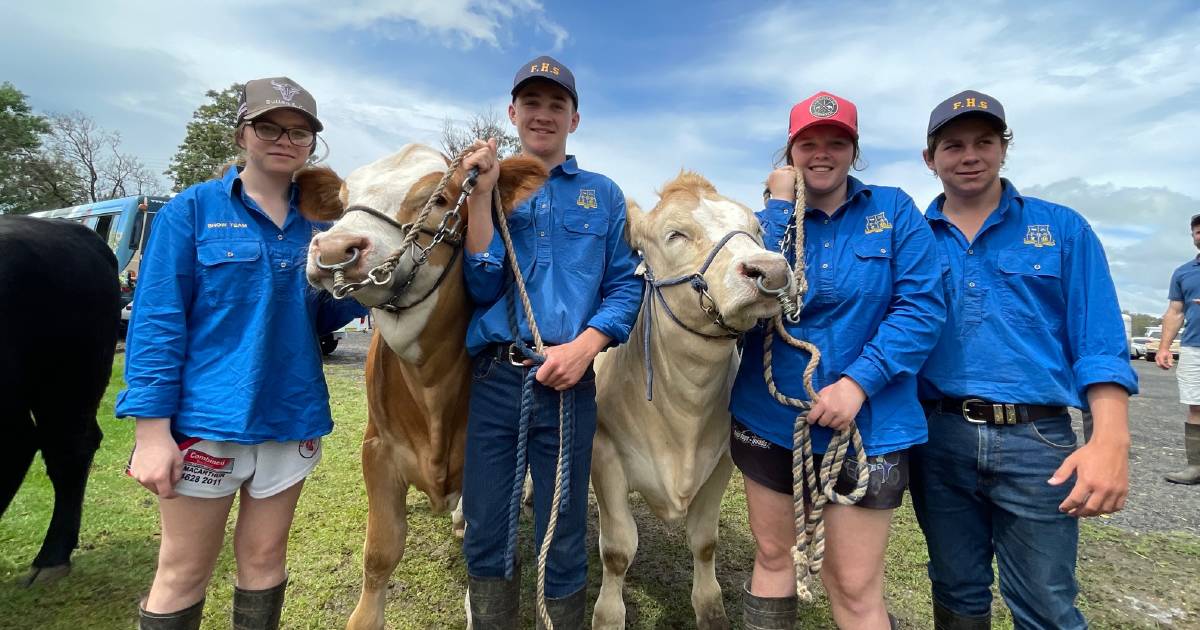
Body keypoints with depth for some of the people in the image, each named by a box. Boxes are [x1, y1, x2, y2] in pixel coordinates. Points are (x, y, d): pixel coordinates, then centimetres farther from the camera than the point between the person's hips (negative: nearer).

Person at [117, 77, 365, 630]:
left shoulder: (316, 223, 6)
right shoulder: (192, 209, -5)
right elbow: (156, 320, -8)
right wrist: (152, 429, -14)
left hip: (291, 417, 4)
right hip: (204, 417, -3)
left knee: (265, 558, 18)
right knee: (184, 570, 11)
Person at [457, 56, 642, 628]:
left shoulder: (602, 193, 9)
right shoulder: (488, 186, 9)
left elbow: (626, 285, 3)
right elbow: (482, 288, -3)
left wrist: (586, 344, -13)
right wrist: (481, 196, -9)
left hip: (567, 382, 0)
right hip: (492, 379, 1)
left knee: (563, 540, 11)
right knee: (485, 535, 12)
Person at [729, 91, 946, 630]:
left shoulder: (893, 210, 0)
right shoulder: (769, 217, 5)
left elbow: (922, 306, -10)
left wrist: (857, 382, -19)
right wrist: (781, 205, -13)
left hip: (867, 425, -2)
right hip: (768, 419, 3)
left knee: (855, 585, 3)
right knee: (771, 555, 18)